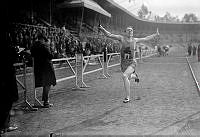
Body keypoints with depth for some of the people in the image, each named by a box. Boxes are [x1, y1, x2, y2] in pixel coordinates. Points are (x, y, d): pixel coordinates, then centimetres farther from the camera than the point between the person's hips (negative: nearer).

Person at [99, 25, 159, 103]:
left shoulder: (134, 40, 1)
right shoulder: (121, 38, -4)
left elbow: (146, 38, 18)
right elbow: (108, 35, -10)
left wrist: (156, 34, 24)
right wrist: (102, 29, -27)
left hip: (132, 63, -2)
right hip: (123, 63, 2)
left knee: (124, 76, -28)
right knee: (128, 78, 25)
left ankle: (127, 97, -19)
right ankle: (134, 76, 66)